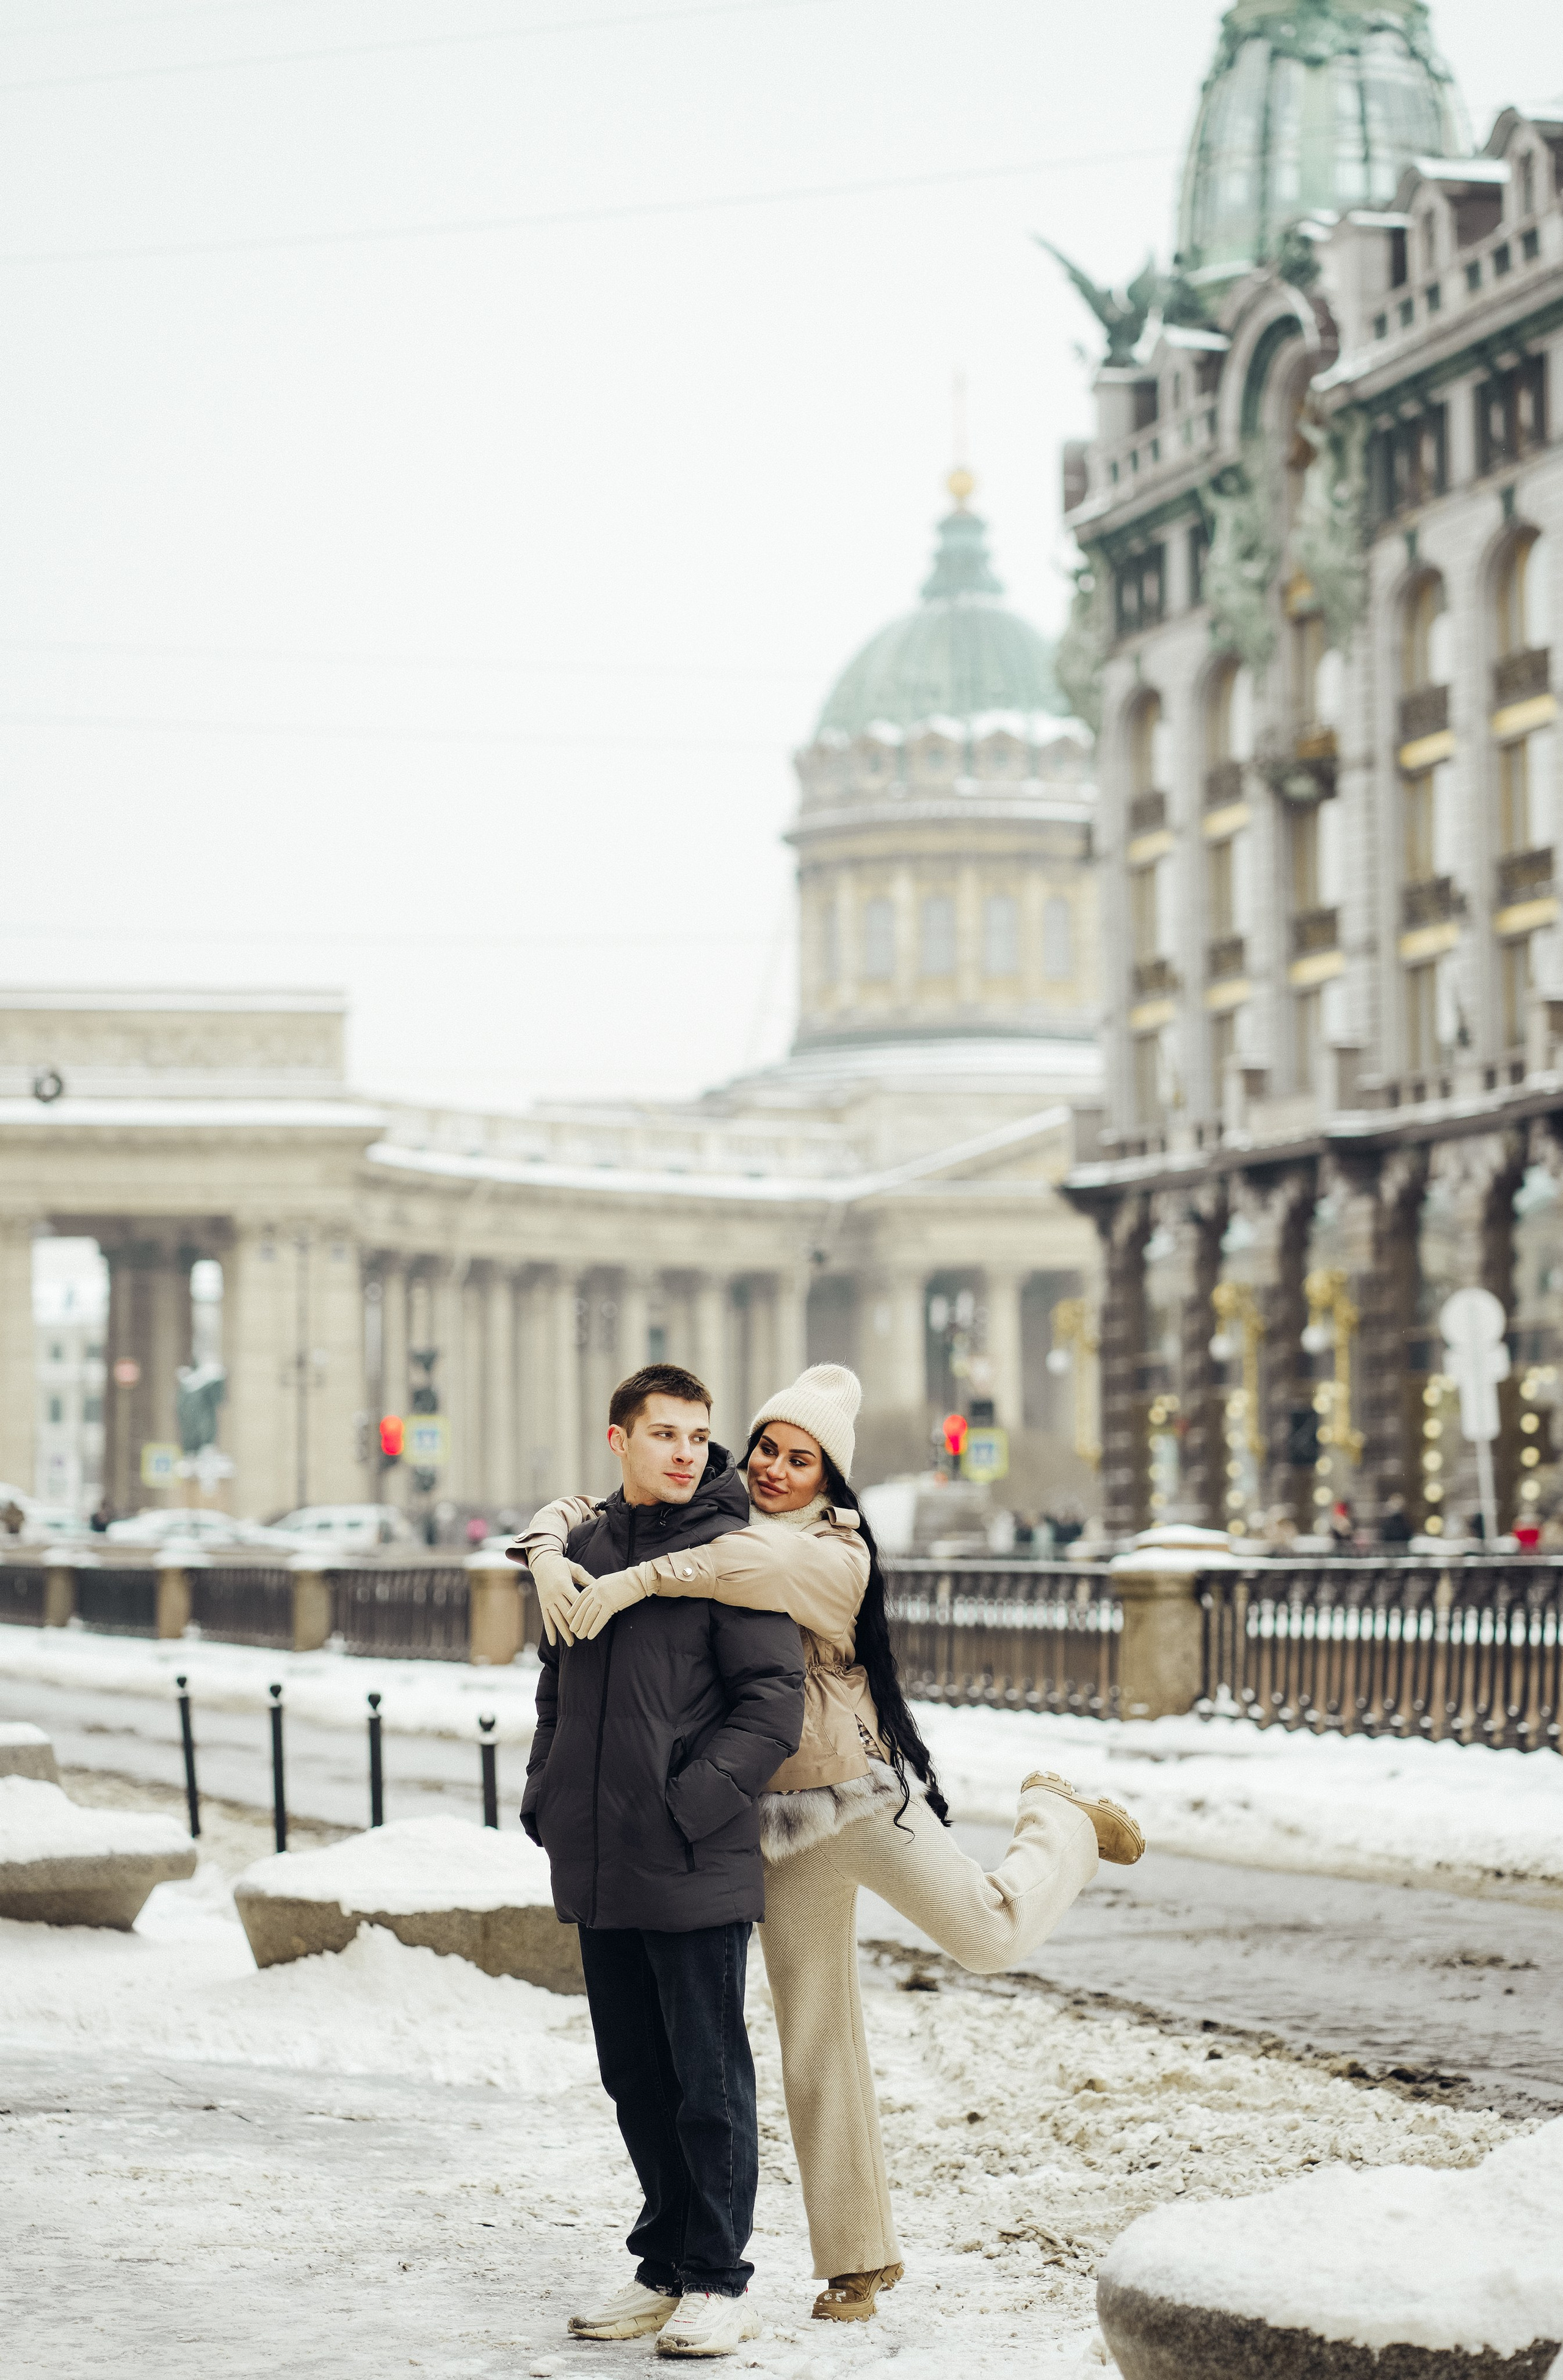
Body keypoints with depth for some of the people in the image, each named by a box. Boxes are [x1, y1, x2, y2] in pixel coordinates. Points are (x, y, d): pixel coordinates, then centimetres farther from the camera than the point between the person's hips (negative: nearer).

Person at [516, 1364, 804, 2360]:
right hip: (599, 1868, 6)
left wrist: (691, 1804, -18)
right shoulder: (583, 1548, 10)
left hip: (698, 1869, -6)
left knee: (709, 2081, 1)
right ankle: (666, 2267, 25)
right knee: (637, 2080, 14)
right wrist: (547, 1795, 10)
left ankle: (718, 2281, 9)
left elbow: (774, 1706, -12)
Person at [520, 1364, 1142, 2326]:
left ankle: (1058, 1820, 29)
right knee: (816, 2051, 5)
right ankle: (859, 2259, 15)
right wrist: (550, 1558, -18)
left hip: (866, 1800, -4)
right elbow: (575, 1514, 5)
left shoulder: (840, 1553, -10)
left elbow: (770, 1565, -33)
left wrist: (637, 1581, -39)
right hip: (782, 1828, 4)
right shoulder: (702, 1533, 4)